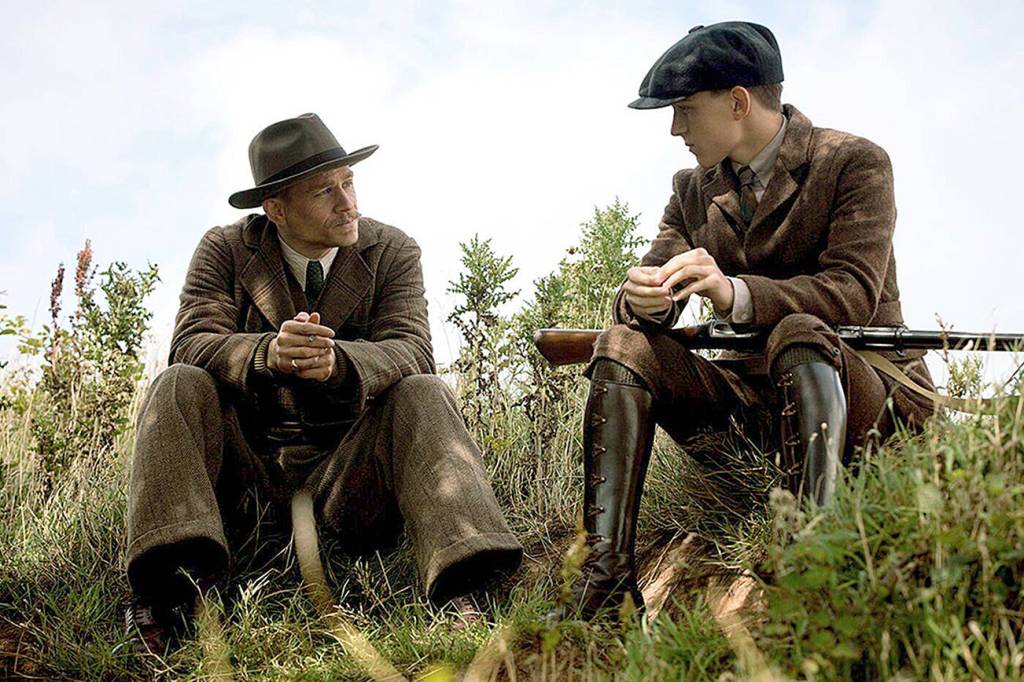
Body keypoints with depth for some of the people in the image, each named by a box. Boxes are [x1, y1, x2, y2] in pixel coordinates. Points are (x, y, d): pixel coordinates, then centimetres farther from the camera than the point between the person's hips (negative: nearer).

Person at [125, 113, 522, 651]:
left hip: (347, 464, 0)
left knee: (423, 393, -26)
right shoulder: (225, 250, 2)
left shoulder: (392, 252, 2)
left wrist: (337, 362, -37)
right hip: (246, 459, 1)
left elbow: (410, 353, -14)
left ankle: (463, 591, -43)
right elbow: (191, 344, -13)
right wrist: (269, 354, -36)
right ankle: (170, 582, -39)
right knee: (179, 385, -23)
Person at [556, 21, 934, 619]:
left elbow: (854, 294, -19)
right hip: (747, 388, 5)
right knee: (624, 346, -15)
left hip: (864, 390, -5)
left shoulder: (854, 162, -5)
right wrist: (641, 300, -26)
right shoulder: (693, 191, 12)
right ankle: (607, 581, -26)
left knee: (799, 334, -35)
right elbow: (655, 297, 1)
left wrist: (734, 293, -36)